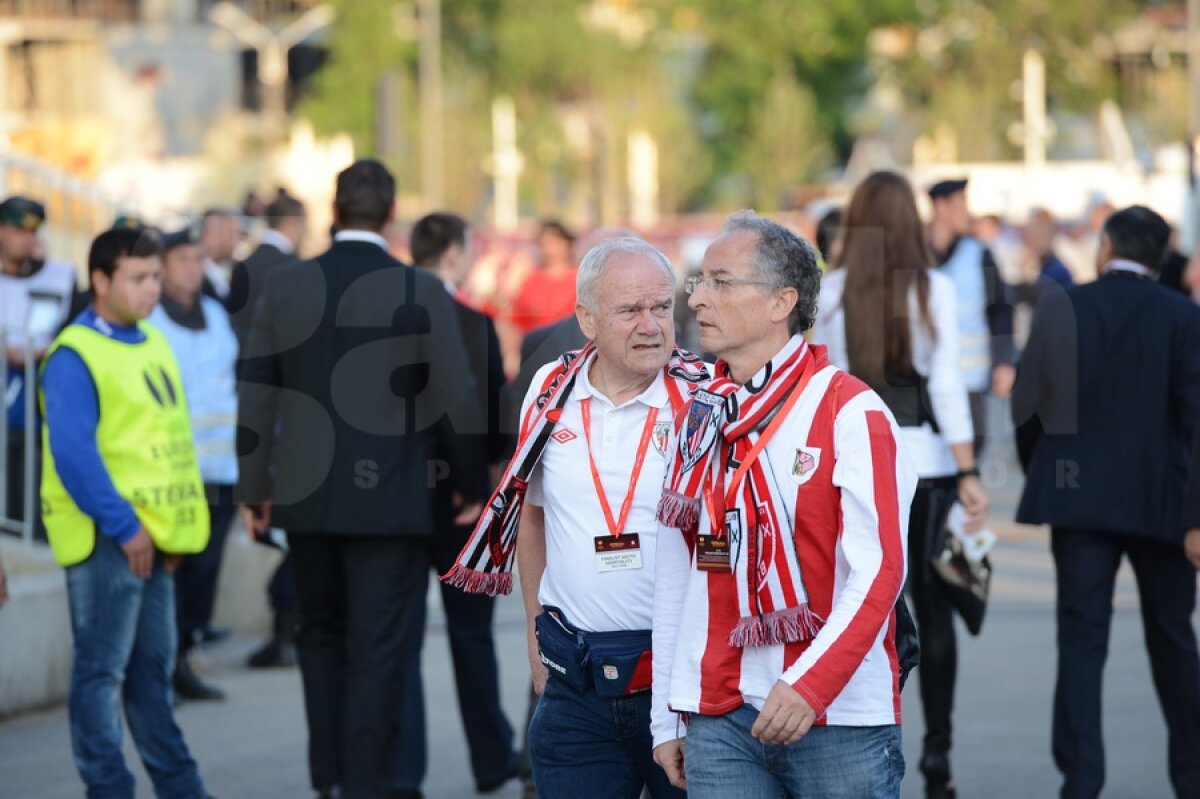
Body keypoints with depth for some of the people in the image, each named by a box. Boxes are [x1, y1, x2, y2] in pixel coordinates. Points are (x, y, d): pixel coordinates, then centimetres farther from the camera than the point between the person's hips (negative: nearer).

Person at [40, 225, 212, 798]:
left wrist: (179, 524, 11)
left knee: (152, 668, 15)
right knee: (101, 670, -2)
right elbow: (73, 454, -19)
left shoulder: (152, 344, 13)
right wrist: (122, 526, -19)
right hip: (106, 538, -8)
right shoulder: (74, 357, -13)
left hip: (152, 537, 8)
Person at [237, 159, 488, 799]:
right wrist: (473, 485, 4)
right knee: (376, 650, 3)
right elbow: (456, 400, -9)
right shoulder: (422, 292, -10)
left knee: (321, 634, 20)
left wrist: (253, 488, 11)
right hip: (390, 500, -3)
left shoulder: (284, 287, -1)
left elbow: (256, 397, 2)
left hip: (306, 497, 3)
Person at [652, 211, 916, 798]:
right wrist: (667, 718, 12)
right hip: (721, 720, 5)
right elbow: (674, 577, 14)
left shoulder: (850, 413, -6)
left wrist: (809, 685, -24)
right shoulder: (699, 419, 12)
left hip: (840, 717, -5)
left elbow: (878, 571, -14)